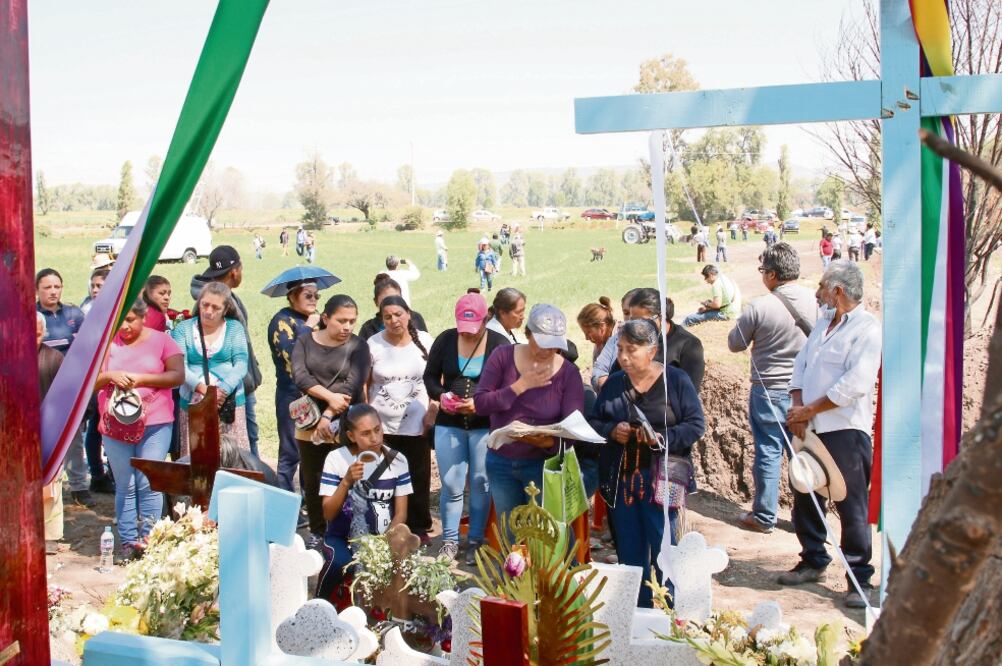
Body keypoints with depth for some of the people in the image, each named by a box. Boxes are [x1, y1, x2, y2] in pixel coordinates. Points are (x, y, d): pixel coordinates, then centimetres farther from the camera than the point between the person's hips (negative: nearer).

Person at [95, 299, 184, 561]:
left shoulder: (161, 340, 4)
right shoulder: (107, 343, 8)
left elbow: (178, 375, -3)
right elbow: (89, 383, 8)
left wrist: (142, 378, -13)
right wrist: (109, 375, -13)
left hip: (154, 424, -2)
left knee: (149, 485, -3)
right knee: (124, 486, 4)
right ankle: (128, 542, 11)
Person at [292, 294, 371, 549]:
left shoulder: (358, 346, -1)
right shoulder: (306, 341, 5)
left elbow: (352, 385, -11)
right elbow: (300, 376, -8)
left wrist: (329, 416, -17)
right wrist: (329, 397, -19)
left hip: (345, 426, -2)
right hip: (310, 423, 2)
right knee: (311, 480, 8)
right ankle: (317, 532, 22)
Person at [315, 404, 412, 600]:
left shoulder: (396, 460, -3)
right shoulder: (336, 459, -8)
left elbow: (400, 513, -1)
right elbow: (328, 514, -11)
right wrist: (346, 482, -26)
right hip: (342, 537, -1)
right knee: (340, 563, -34)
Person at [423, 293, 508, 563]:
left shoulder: (500, 344, -5)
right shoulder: (445, 340, 1)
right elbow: (430, 376, 9)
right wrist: (440, 395, -12)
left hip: (486, 425, -1)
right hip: (449, 424, 2)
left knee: (481, 483, 5)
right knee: (451, 485, 4)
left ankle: (475, 541, 18)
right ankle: (450, 540, 17)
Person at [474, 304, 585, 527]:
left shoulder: (568, 372, -8)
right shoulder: (503, 357, -6)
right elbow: (480, 403, -12)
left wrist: (549, 441, -34)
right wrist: (521, 386, -21)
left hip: (543, 463, -2)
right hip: (500, 462, 2)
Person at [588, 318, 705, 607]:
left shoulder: (676, 380, -3)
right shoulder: (614, 383, 9)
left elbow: (696, 425, -4)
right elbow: (593, 423, 12)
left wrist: (662, 438, -19)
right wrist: (611, 431, -9)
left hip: (660, 480, -4)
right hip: (621, 478, 4)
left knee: (663, 550, -2)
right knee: (629, 552, 10)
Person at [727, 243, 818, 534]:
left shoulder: (760, 307, -16)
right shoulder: (816, 302, -6)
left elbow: (735, 344, -4)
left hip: (769, 391, -3)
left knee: (768, 452, 7)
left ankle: (764, 516, 16)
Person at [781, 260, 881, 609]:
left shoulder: (868, 328, -11)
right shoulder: (823, 322, 16)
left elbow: (855, 384, -20)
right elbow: (801, 364, 13)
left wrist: (809, 410, -15)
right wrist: (797, 406, -4)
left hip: (844, 430, -8)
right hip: (809, 429, 8)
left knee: (851, 507, -2)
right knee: (805, 499, 15)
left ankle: (860, 578, 9)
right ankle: (813, 561, 32)